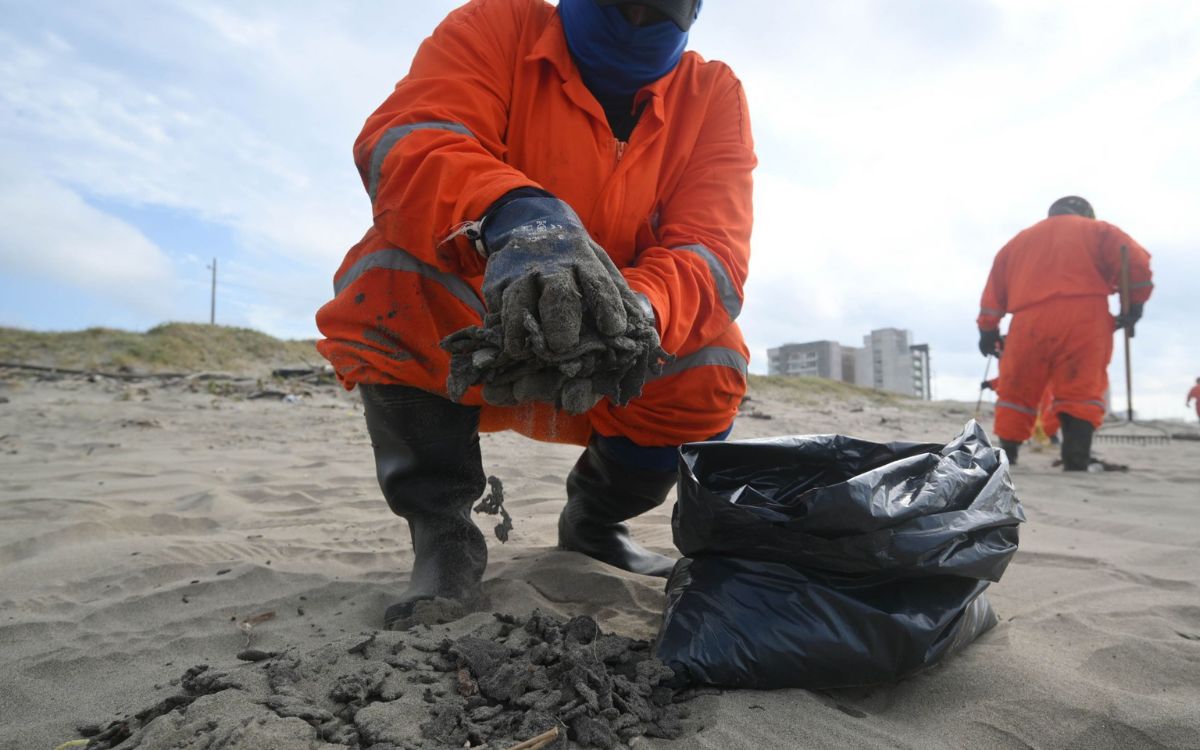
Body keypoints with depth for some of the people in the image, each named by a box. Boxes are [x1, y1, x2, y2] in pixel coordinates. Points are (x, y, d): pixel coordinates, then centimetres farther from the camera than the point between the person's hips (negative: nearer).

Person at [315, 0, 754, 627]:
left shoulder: (714, 94, -2)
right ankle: (441, 534, -9)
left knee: (711, 371, -24)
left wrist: (635, 309, -40)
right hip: (467, 353, -1)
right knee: (384, 274, -27)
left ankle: (592, 524, 9)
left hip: (613, 380, 2)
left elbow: (713, 252, -17)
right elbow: (403, 142, -26)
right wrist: (514, 218, -48)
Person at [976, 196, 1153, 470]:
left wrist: (988, 330, 23)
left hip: (1030, 322, 2)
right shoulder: (1097, 230, 20)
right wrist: (1135, 303, 11)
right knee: (1081, 392, -4)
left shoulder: (1018, 240, 28)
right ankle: (1076, 464, -14)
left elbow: (994, 288, 21)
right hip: (1084, 319, -2)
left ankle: (1005, 459, 4)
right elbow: (1136, 261, 3)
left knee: (1016, 393, 7)